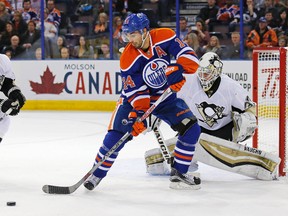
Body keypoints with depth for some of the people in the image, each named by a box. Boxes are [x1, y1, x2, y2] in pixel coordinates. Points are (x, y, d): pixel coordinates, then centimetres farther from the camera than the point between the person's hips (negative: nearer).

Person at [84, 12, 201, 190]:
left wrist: (177, 71, -37)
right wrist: (138, 115, -35)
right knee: (117, 134, -16)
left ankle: (179, 173, -1)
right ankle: (97, 174, 1)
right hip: (135, 98, -2)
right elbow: (136, 93, -22)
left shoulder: (165, 37, -19)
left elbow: (189, 56, -19)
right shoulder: (128, 59, -22)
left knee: (191, 129, -12)